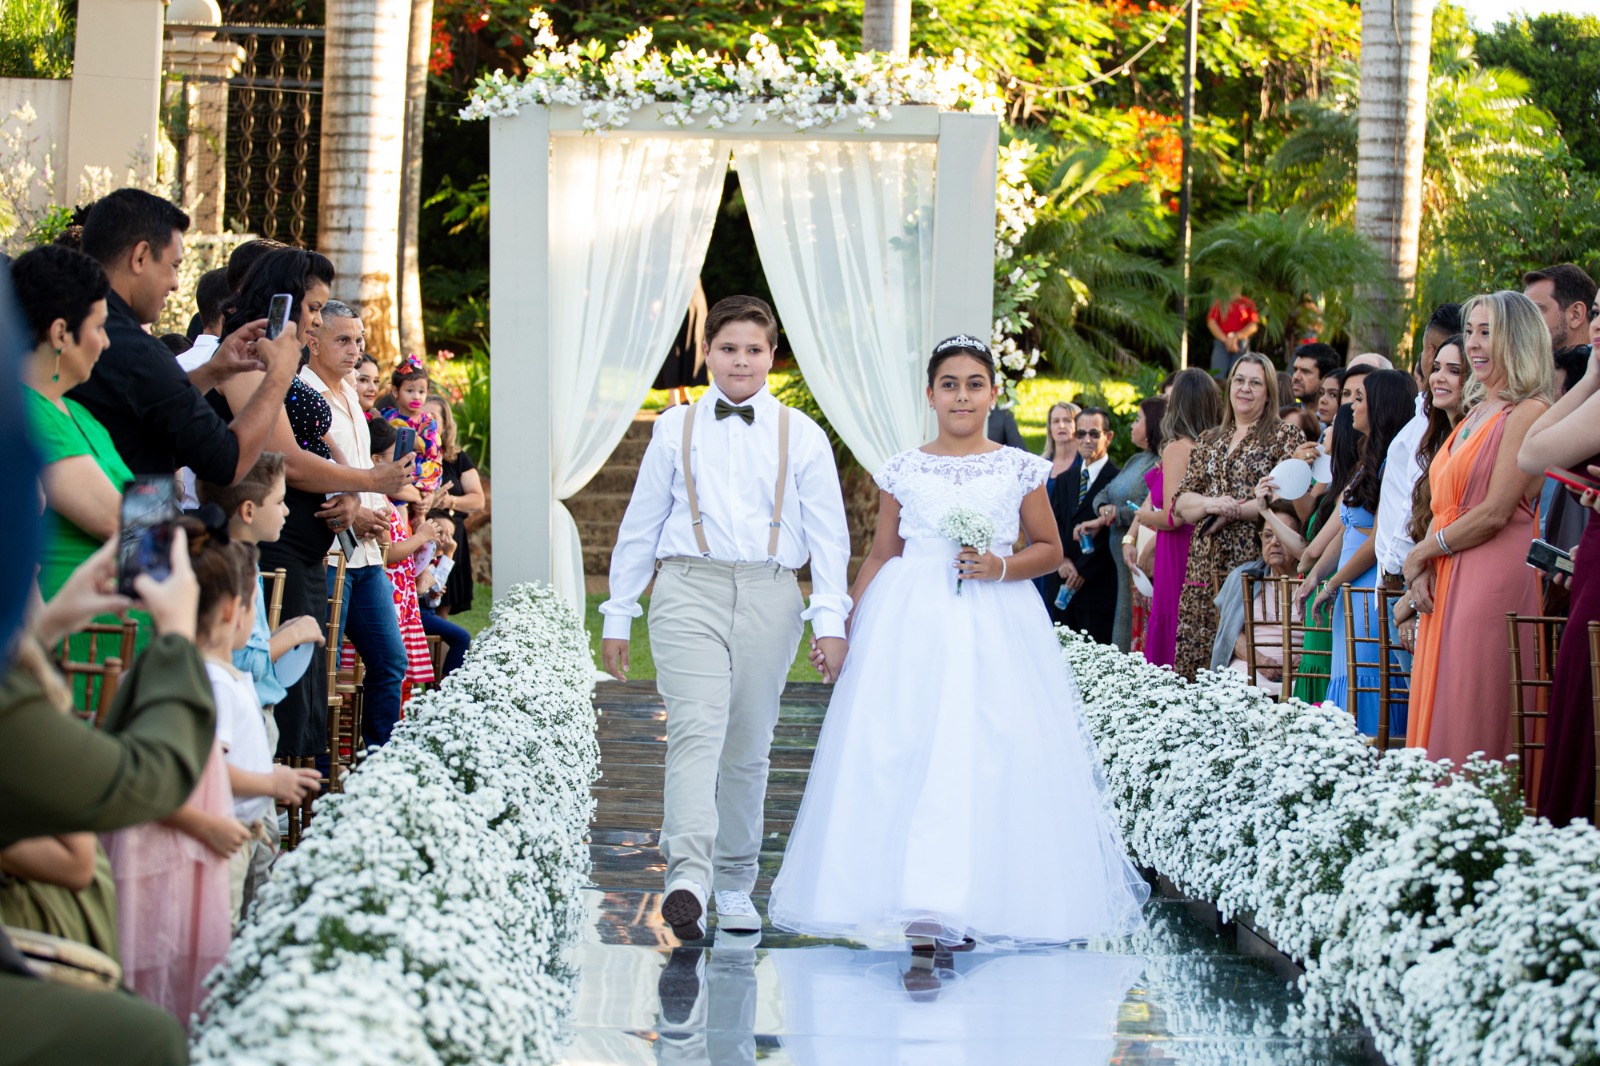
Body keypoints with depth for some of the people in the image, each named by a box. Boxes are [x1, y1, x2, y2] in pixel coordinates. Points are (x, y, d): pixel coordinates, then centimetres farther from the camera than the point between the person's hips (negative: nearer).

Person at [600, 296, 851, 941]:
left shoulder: (802, 437, 9)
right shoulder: (676, 428, 10)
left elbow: (828, 535, 8)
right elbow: (640, 526, 14)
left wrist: (830, 621, -2)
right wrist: (617, 616, 13)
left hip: (769, 595, 1)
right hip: (690, 590, -1)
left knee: (748, 747, 7)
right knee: (696, 730, -18)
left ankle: (735, 885, 20)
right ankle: (687, 879, -30)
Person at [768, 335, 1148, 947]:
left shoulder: (1019, 470, 7)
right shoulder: (903, 471, 9)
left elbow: (1050, 550, 12)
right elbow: (881, 555, 14)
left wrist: (1002, 567, -6)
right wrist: (847, 627, 10)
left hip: (995, 626, 0)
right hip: (911, 622, 0)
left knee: (990, 756, -6)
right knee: (904, 754, -10)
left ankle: (977, 905, 4)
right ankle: (922, 914, -10)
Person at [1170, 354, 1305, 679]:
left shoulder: (1286, 437, 5)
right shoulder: (1209, 441, 20)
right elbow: (1180, 504, 13)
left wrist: (1233, 511, -11)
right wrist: (1211, 504, -8)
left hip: (1254, 564, -5)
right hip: (1205, 566, 5)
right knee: (1194, 659, -2)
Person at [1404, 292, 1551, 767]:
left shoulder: (1528, 412, -10)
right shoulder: (1476, 413, 18)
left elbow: (1495, 513, -15)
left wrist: (1423, 552, -4)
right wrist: (1421, 568, 1)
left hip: (1496, 577, -9)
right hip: (1448, 581, 9)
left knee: (1475, 726, -8)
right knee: (1439, 714, 7)